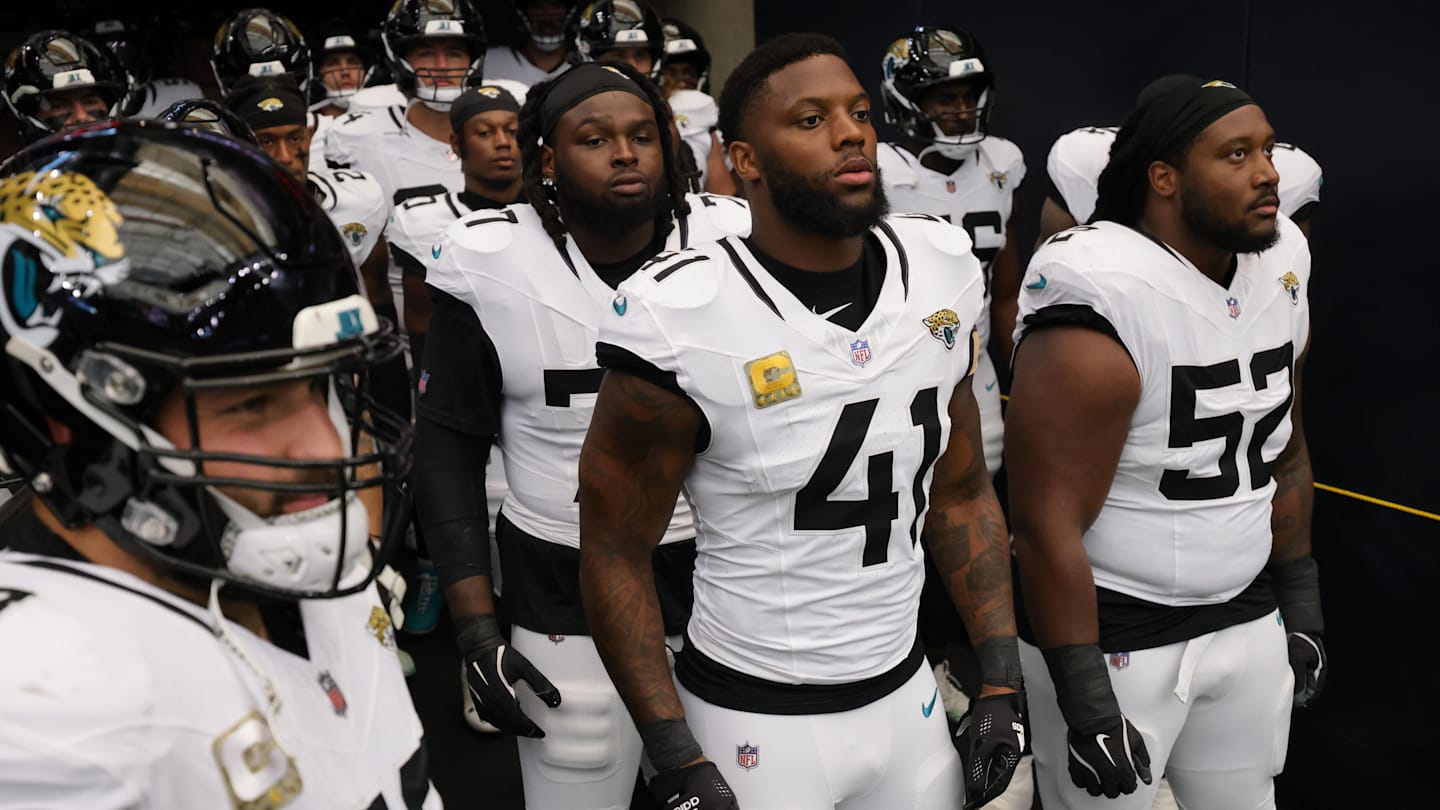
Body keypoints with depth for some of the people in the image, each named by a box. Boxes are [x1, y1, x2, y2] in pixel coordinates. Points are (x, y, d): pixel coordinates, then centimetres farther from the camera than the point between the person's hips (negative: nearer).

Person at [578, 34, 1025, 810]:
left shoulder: (940, 272, -4)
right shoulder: (686, 322, -20)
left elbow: (960, 493, 6)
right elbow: (615, 552, -11)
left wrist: (1001, 681, 3)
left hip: (907, 695, 5)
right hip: (755, 721, -4)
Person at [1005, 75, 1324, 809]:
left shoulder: (1279, 271, 1)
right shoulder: (1100, 306, -23)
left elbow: (1284, 451, 13)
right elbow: (1047, 526, -22)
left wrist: (1300, 603, 15)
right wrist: (1087, 705, -20)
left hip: (1246, 622, 7)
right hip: (1112, 636, -7)